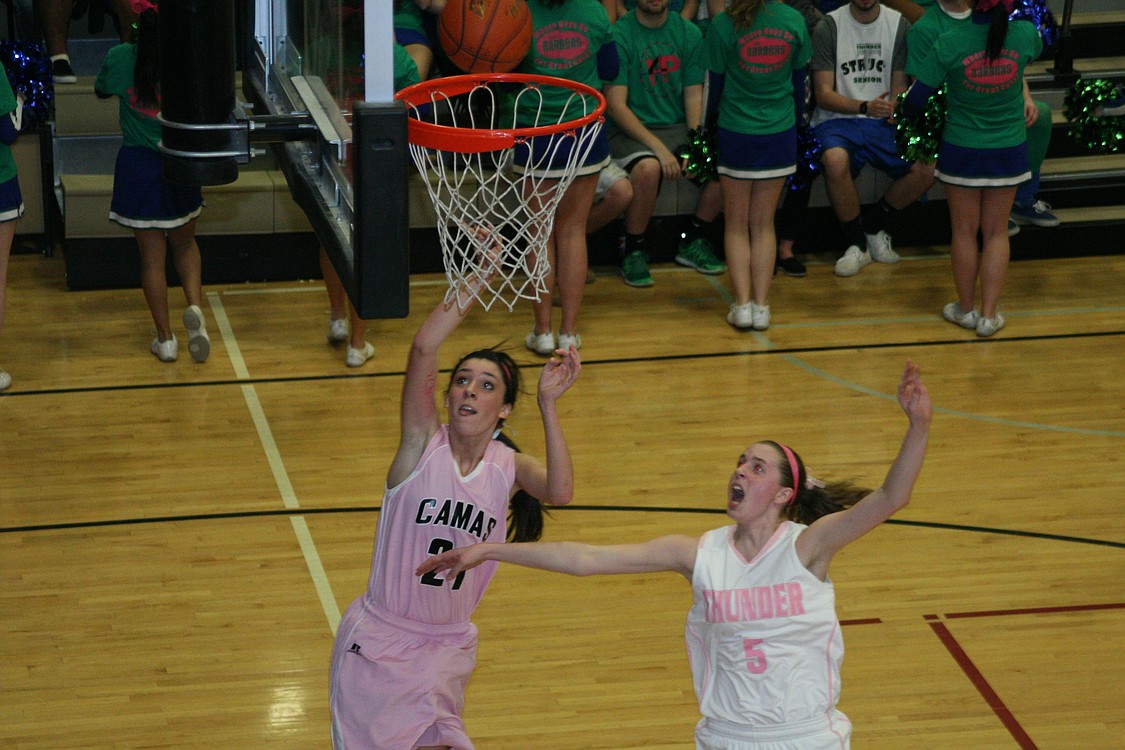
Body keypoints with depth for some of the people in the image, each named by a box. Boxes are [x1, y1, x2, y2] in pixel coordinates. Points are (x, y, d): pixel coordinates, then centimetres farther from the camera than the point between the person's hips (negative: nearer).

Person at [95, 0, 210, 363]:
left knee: (152, 256, 8)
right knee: (184, 243, 22)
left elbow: (101, 91, 11)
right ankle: (195, 306, -2)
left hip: (138, 166, -1)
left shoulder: (120, 59, -9)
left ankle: (166, 339, 13)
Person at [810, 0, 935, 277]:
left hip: (881, 120, 3)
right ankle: (856, 244, -13)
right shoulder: (829, 27, -5)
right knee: (835, 161, -37)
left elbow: (898, 87, 8)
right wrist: (865, 107, -25)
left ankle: (873, 228, 7)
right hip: (836, 119, -3)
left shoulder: (899, 25, 4)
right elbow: (823, 94, -9)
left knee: (927, 169, -21)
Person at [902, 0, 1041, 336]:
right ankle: (989, 314, 12)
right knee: (996, 232, 13)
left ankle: (966, 309, 25)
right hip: (1009, 152, 2)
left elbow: (914, 101, -12)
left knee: (965, 231, 13)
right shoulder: (1024, 35, -13)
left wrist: (907, 107, 10)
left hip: (961, 153, -2)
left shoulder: (949, 44, -20)